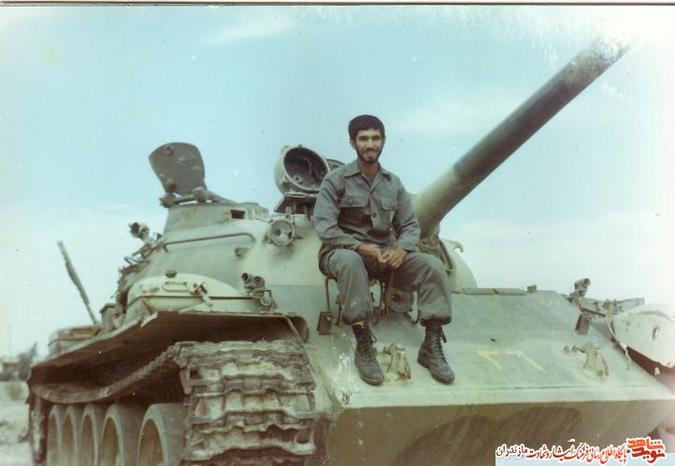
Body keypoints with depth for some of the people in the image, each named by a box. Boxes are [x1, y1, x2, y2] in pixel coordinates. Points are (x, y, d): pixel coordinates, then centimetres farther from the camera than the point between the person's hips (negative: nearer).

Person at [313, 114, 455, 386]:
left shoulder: (393, 183, 12)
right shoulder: (336, 180, -3)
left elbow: (410, 225, 10)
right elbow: (324, 228, -12)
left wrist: (401, 249, -13)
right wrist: (362, 247, -23)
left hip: (385, 254, 4)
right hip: (343, 250, -4)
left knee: (432, 266, -20)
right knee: (350, 262, -41)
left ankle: (431, 347, -18)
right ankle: (363, 348, -37)